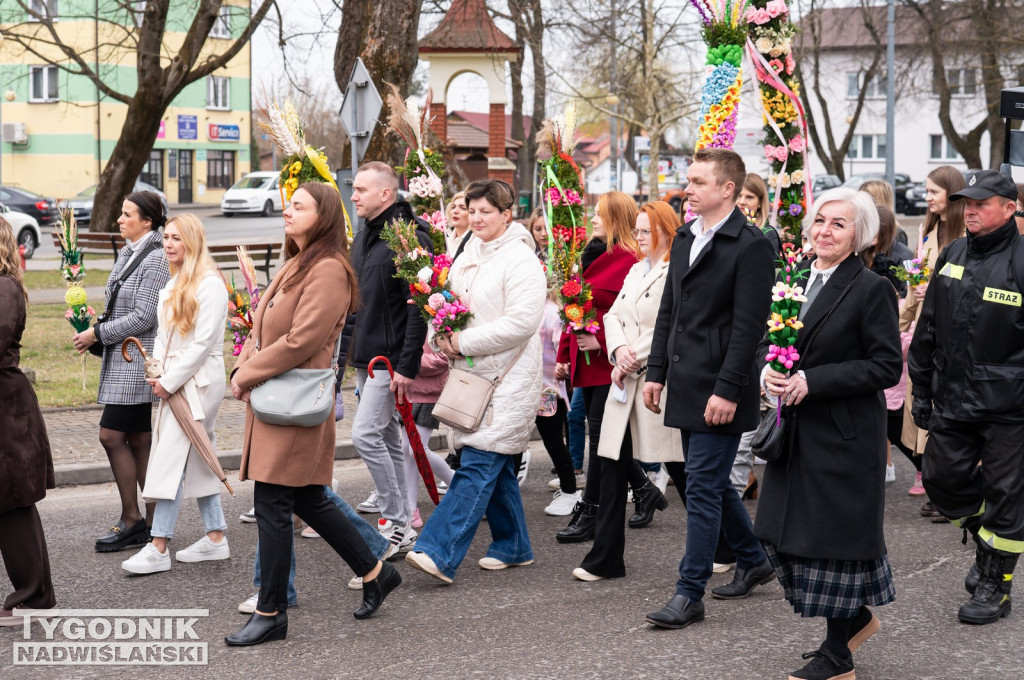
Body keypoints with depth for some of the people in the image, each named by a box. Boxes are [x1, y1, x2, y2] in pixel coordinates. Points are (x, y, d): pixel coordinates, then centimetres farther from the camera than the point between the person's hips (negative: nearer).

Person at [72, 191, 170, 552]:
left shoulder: (156, 259, -14)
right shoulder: (128, 254, 14)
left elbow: (143, 317, -19)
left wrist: (98, 334, -13)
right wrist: (94, 331, 5)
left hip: (137, 361, -9)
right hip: (123, 362, 9)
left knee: (111, 435, -9)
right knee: (138, 439, 10)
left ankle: (131, 519, 1)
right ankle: (153, 521, 14)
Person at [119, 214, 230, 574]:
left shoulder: (210, 285, -13)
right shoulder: (173, 284, 16)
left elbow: (203, 343, -17)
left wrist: (170, 381, -15)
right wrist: (156, 370, 0)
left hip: (199, 379, -9)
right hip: (174, 380, 9)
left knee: (171, 460, -12)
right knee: (197, 460, 12)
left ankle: (158, 548, -11)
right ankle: (216, 538, 19)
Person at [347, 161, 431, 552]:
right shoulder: (364, 237, 14)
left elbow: (418, 306, -19)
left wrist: (408, 365, -22)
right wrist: (353, 351, 17)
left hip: (391, 358, -9)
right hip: (365, 356, 9)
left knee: (366, 434, -14)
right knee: (387, 438, 12)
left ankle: (397, 524, -6)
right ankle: (399, 523, 19)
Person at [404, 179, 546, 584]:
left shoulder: (520, 260, -11)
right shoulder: (469, 256, 14)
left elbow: (521, 322, -20)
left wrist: (463, 342, -16)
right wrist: (441, 338, 0)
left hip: (507, 379, -9)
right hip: (470, 374, 9)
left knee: (478, 464, -13)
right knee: (496, 466, 14)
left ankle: (439, 552, -20)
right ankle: (513, 546, 26)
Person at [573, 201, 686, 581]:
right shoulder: (636, 271, 17)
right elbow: (613, 315, 14)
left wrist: (632, 359, -14)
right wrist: (620, 350, -5)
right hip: (626, 383, 8)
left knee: (682, 470, 2)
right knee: (612, 465, 5)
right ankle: (605, 559, 9)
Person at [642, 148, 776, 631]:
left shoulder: (751, 246, -13)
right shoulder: (685, 237, 13)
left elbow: (748, 325, -17)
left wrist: (727, 391, -20)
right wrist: (656, 372, 12)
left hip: (719, 391, -8)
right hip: (686, 387, 8)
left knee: (703, 486, -6)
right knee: (712, 481, 17)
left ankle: (689, 594, 0)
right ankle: (753, 560, 35)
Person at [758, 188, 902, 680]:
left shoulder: (872, 289, -11)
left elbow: (886, 366, -15)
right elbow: (765, 339, 16)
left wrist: (812, 380, -20)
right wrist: (768, 370, -7)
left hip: (845, 435, -7)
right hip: (795, 431, 7)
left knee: (833, 536, 0)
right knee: (784, 533, 10)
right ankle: (857, 616, 30)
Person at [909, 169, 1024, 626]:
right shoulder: (953, 256, 8)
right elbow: (928, 328, 15)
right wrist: (921, 390, 14)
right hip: (953, 400, 6)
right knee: (942, 478, 9)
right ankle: (986, 542, 34)